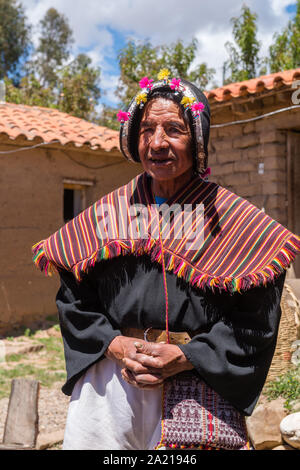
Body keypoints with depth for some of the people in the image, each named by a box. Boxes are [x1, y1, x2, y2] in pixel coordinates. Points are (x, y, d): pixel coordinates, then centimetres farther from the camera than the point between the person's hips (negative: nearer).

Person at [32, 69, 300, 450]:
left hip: (199, 392, -2)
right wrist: (114, 344, -10)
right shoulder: (107, 214, 6)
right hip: (108, 387, 2)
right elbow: (73, 298, 6)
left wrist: (185, 357, -14)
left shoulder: (232, 219, -2)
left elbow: (255, 316, -6)